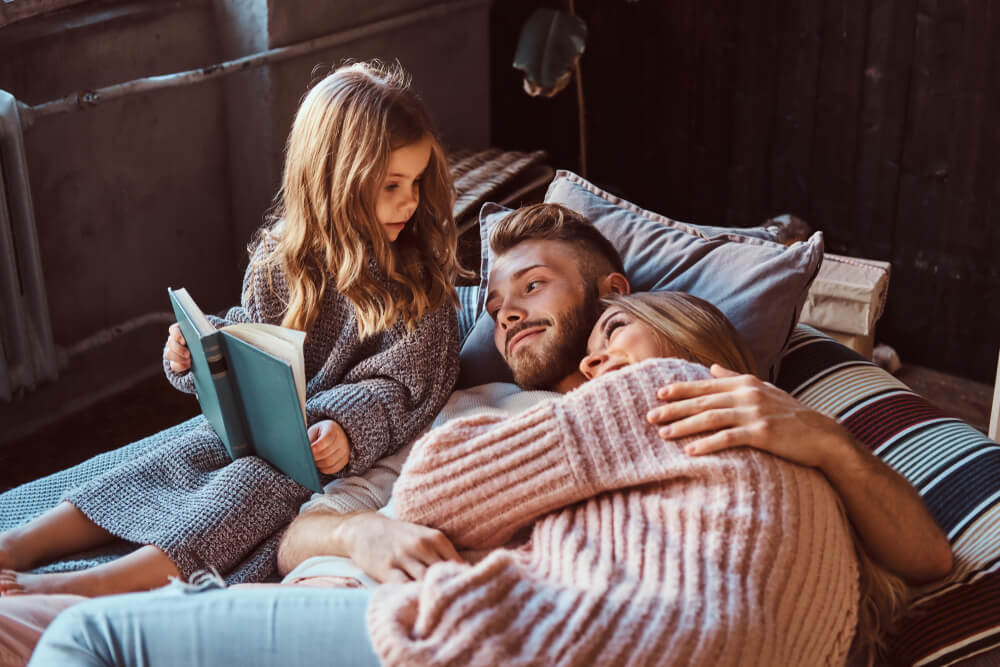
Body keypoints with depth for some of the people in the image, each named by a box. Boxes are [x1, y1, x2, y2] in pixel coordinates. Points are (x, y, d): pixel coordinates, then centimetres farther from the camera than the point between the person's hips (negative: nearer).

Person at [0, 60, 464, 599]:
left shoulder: (419, 279, -10)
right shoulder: (277, 255, 2)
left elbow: (401, 385, -14)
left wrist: (346, 430, -32)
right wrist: (196, 349, -6)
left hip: (333, 450, -5)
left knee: (258, 481, -27)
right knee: (170, 460, -11)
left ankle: (95, 586, -36)